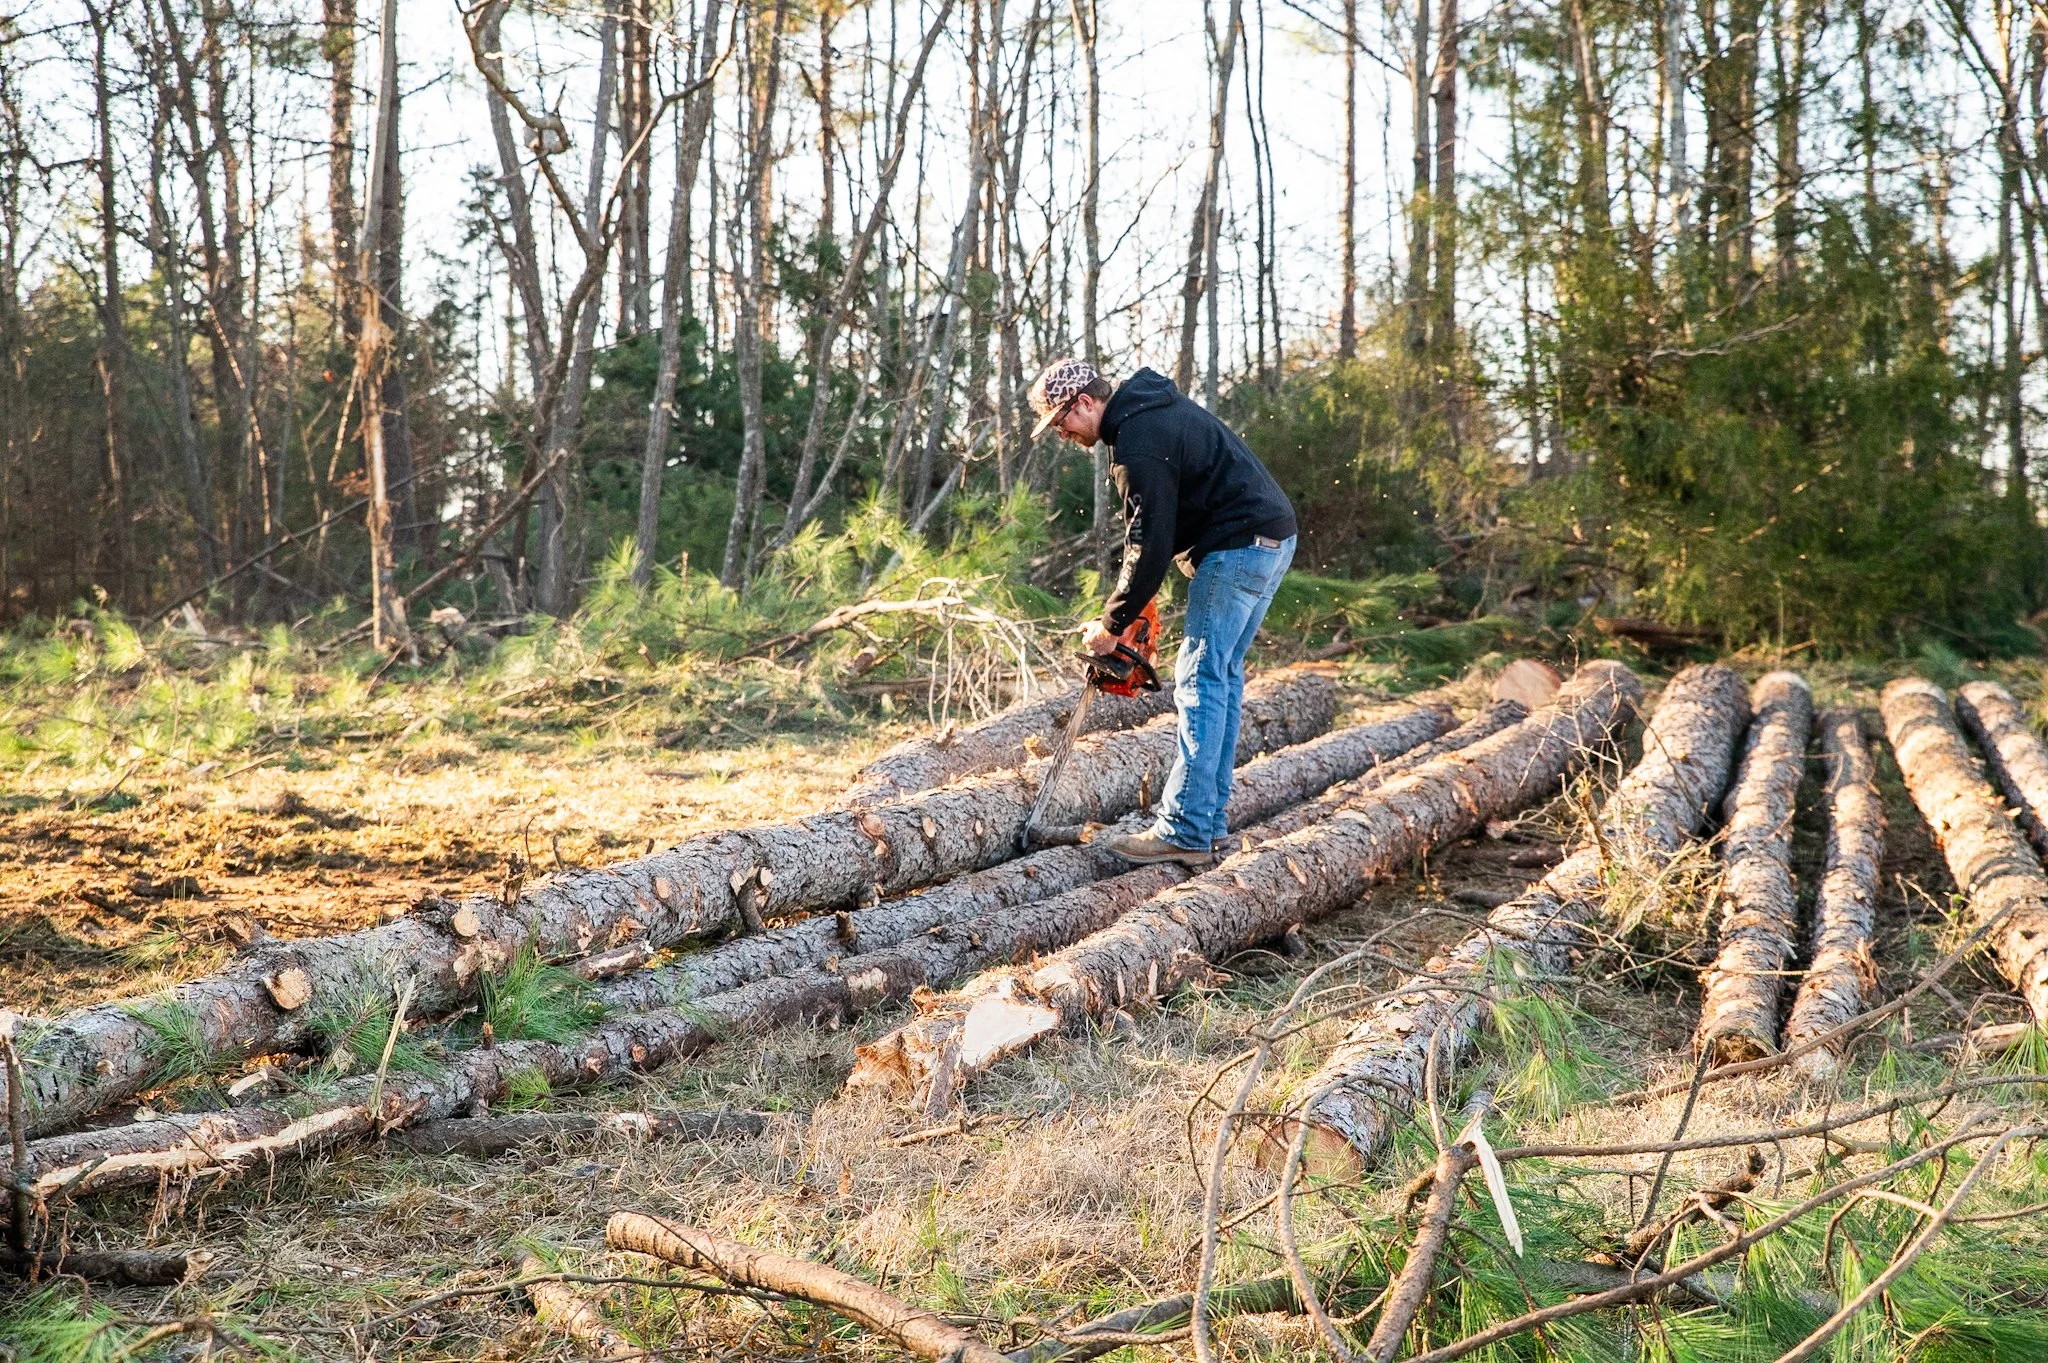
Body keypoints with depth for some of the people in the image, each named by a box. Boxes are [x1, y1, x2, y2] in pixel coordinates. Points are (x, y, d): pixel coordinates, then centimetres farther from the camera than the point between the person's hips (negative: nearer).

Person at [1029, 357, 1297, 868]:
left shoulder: (1139, 445, -18)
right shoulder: (1151, 403, 14)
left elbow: (1150, 548, -17)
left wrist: (1111, 625, -7)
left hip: (1239, 546, -11)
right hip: (1273, 538, 11)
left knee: (1200, 680, -10)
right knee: (1222, 675, 13)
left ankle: (1185, 833, -12)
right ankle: (1210, 823, 16)